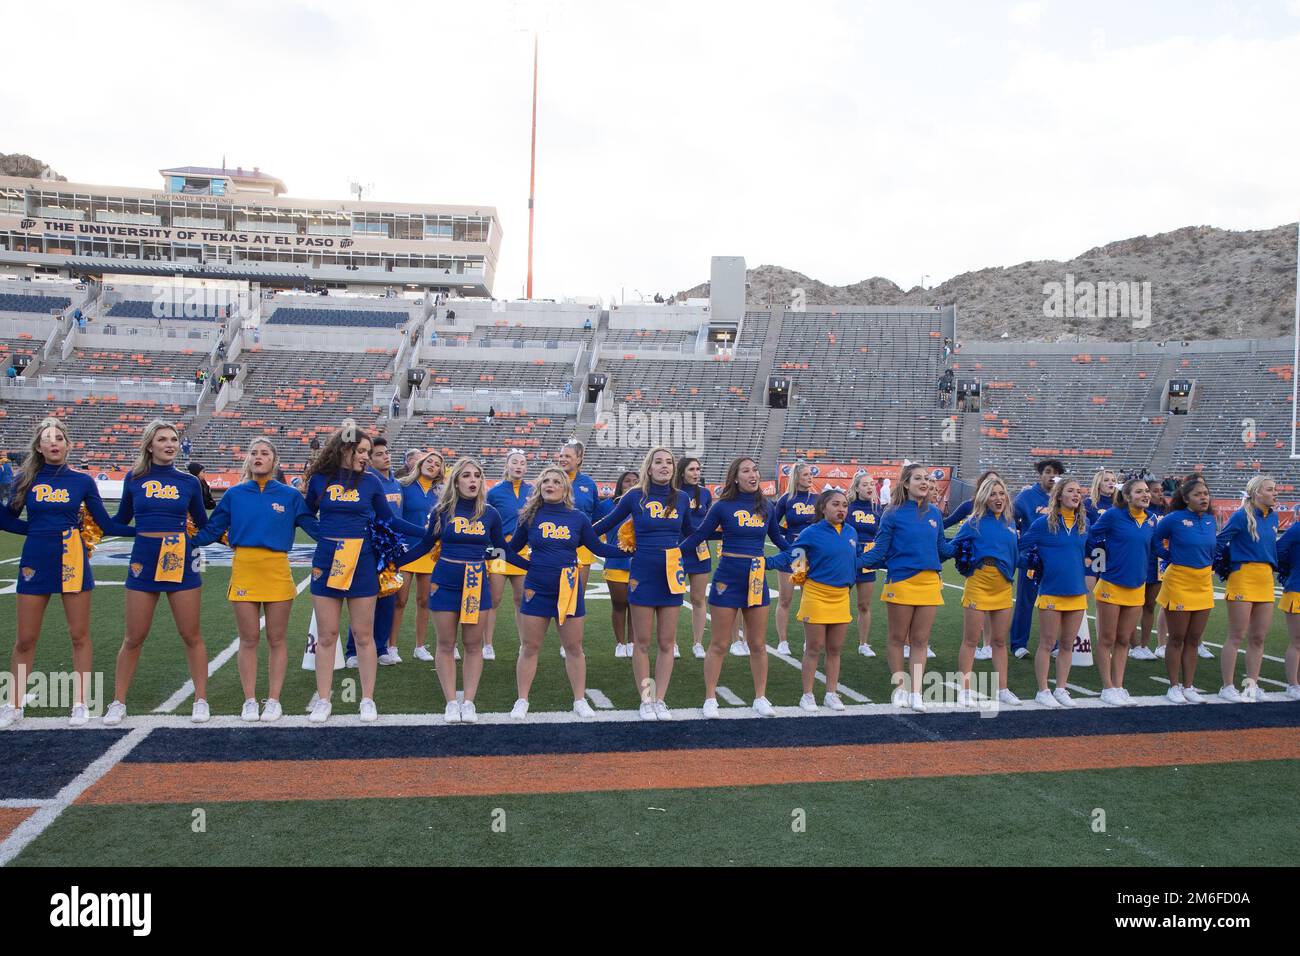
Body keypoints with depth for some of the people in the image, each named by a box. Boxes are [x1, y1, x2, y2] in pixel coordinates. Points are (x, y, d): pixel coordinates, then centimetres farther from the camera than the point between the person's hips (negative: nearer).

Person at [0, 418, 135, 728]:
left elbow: (106, 524, 3)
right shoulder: (26, 479, 3)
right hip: (35, 561, 1)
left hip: (72, 561, -1)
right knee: (25, 640, 6)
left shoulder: (82, 481, 1)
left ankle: (80, 704, 13)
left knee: (79, 636, 3)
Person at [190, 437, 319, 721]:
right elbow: (211, 530, 7)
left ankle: (273, 701, 16)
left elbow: (315, 527, 3)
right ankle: (250, 701, 17)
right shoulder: (234, 495, 6)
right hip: (244, 570, 1)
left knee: (276, 639, 6)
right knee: (248, 640, 6)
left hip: (277, 572, -1)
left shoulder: (289, 496, 3)